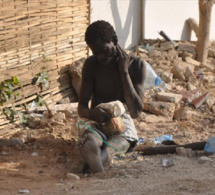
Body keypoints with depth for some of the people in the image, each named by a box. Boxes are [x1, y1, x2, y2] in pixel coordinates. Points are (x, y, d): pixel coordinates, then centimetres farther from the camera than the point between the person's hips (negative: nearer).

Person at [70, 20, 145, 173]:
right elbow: (81, 106, 2)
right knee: (91, 141, -39)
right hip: (96, 123, 1)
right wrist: (90, 113, -24)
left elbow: (136, 112, -9)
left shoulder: (136, 65, -1)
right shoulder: (91, 65, 4)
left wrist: (124, 72, -12)